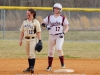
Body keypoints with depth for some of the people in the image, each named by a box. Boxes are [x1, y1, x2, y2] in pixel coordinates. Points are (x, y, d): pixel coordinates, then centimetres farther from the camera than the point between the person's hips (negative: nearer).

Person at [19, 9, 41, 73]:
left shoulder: (36, 22, -5)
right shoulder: (24, 22, 12)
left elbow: (38, 32, -8)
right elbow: (22, 31, 15)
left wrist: (40, 40, -14)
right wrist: (21, 40, 10)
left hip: (33, 39, -6)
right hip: (26, 39, 6)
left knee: (32, 54, -14)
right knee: (28, 54, 10)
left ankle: (32, 67, -15)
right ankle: (30, 67, 16)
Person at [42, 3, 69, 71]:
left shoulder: (63, 18, 1)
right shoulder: (49, 17, 8)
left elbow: (67, 27, 1)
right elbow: (42, 23, 7)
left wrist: (63, 33, -16)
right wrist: (46, 25, -15)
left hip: (59, 36, -3)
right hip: (51, 36, 3)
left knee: (59, 49, -23)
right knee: (50, 51, 6)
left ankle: (62, 63, -11)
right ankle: (49, 66, 15)